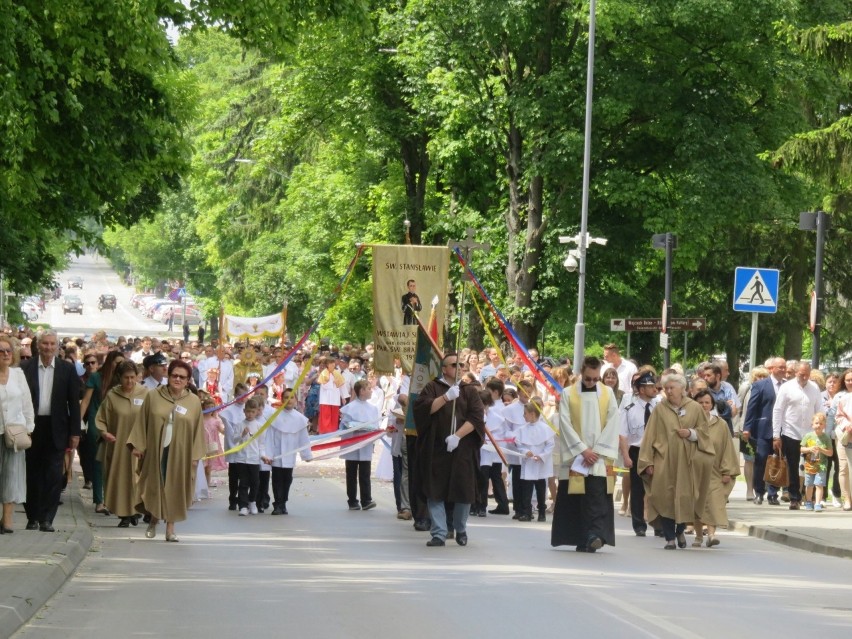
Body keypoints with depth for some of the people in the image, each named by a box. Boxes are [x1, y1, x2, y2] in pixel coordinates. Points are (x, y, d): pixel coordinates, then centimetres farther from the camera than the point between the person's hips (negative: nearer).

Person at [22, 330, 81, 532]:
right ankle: (33, 517, 14)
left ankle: (47, 519, 1)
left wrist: (75, 432, -1)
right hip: (32, 427, 0)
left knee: (54, 475, -3)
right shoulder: (26, 368, 2)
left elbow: (74, 402, 3)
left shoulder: (67, 370, 3)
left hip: (56, 428, 0)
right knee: (32, 474, 5)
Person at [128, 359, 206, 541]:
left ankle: (170, 527, 12)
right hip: (155, 450, 0)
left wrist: (195, 455, 0)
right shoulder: (153, 396, 1)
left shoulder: (194, 402, 2)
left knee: (174, 489, 3)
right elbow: (142, 422, 3)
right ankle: (153, 519, 29)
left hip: (180, 453, 0)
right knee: (155, 486, 5)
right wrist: (137, 445, -3)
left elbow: (198, 430, 4)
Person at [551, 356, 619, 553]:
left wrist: (597, 451, -8)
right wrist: (583, 450, -10)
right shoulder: (568, 394, 3)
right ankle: (582, 540, 6)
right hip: (575, 456, 0)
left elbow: (612, 424, 2)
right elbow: (565, 425, -3)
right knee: (577, 499, 0)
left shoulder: (607, 393, 7)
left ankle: (596, 535, -21)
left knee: (597, 496, -12)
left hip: (599, 456, 0)